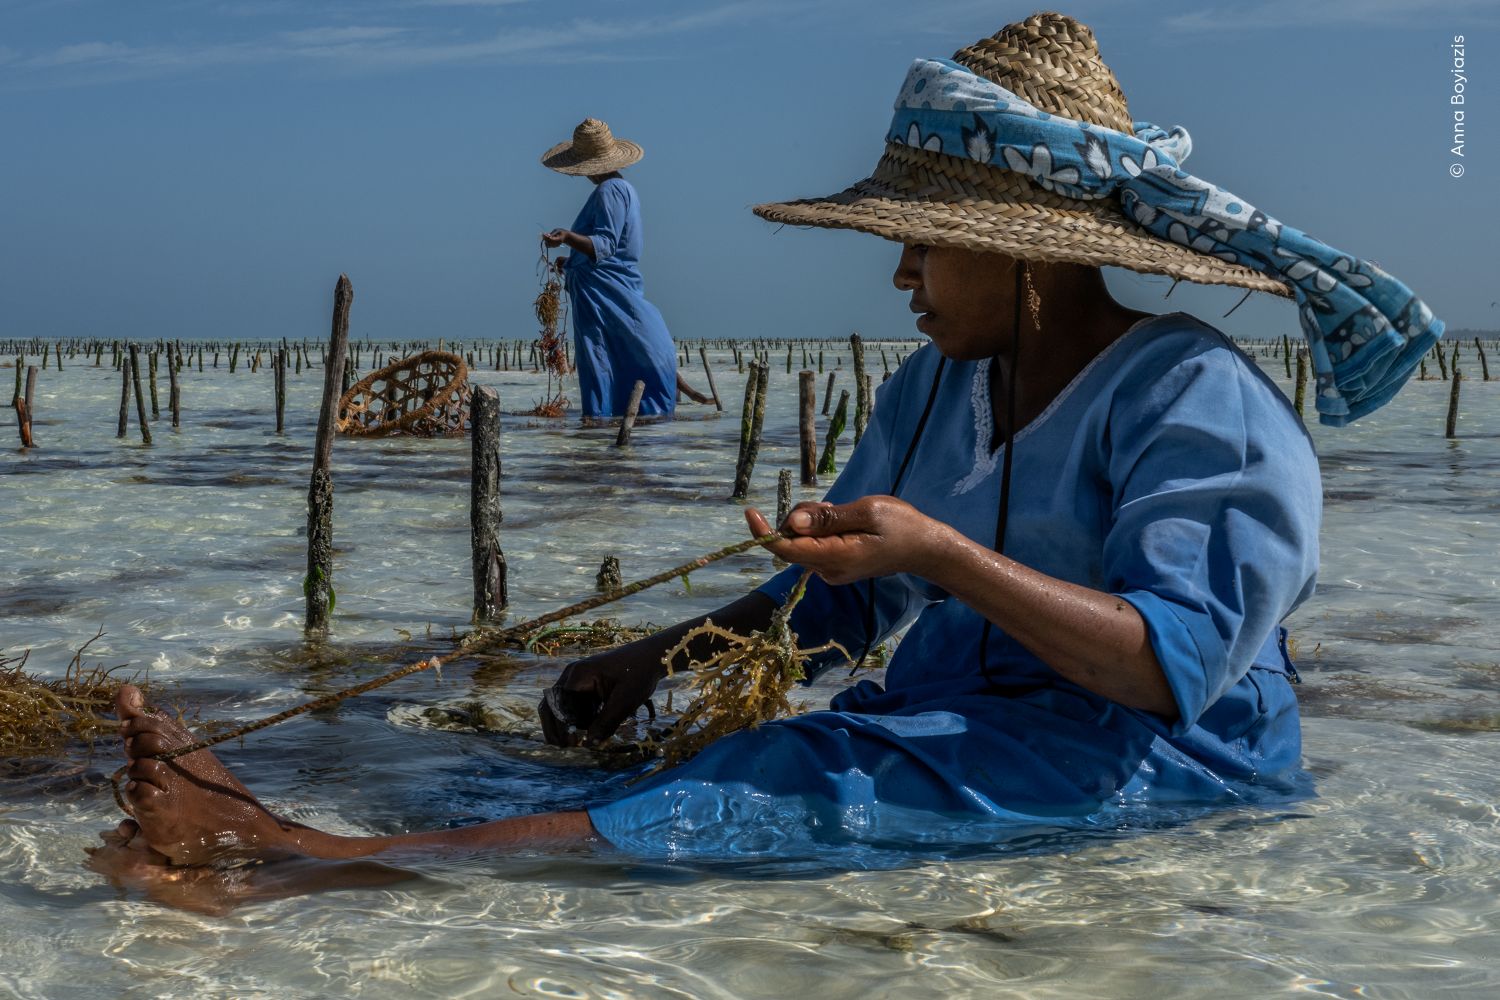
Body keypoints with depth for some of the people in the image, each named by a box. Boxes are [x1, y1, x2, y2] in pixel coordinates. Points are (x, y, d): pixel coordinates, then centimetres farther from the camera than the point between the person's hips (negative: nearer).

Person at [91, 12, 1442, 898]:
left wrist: (938, 552, -33)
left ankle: (317, 859, -42)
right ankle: (264, 836, -33)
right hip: (955, 727, 7)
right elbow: (837, 598, 18)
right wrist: (658, 656, 3)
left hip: (1158, 770, -7)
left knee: (812, 787, -31)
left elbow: (1176, 667, -23)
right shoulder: (935, 389, 13)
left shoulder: (1200, 399, -11)